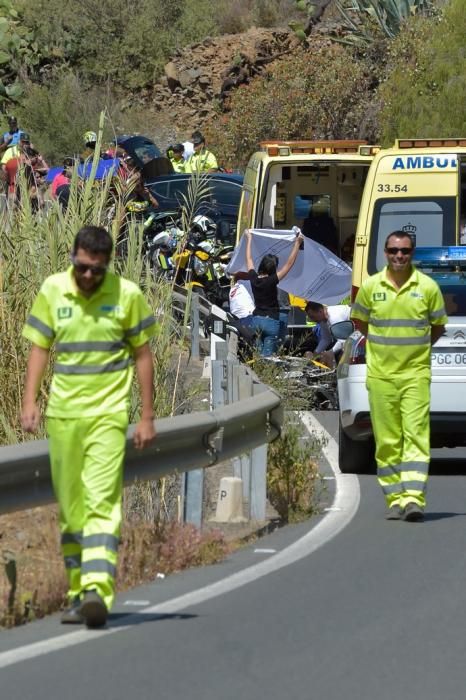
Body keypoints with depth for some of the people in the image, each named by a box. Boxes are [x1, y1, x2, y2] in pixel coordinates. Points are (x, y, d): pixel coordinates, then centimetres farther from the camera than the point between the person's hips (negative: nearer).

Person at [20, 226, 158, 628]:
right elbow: (40, 348, 9)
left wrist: (147, 417, 4)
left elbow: (142, 355, 5)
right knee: (70, 508, 7)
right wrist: (30, 402, -2)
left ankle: (98, 591, -24)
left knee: (102, 503, -15)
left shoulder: (127, 295, -2)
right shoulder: (53, 291, 3)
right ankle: (78, 591, 16)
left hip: (108, 414, -3)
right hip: (62, 413, 3)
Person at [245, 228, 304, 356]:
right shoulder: (271, 281, -16)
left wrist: (249, 239, 24)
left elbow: (249, 259, 13)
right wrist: (297, 243, -13)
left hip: (256, 320, 5)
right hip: (271, 321, -5)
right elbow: (289, 264, -15)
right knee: (267, 355, -4)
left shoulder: (254, 278, -3)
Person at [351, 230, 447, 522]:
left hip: (416, 373, -2)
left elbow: (438, 326, 12)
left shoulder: (428, 287, -1)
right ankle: (395, 498, 9)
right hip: (380, 374, 2)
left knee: (416, 434, -10)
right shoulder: (371, 287, 2)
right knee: (387, 441, 3)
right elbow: (359, 321, 18)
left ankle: (414, 498, -16)